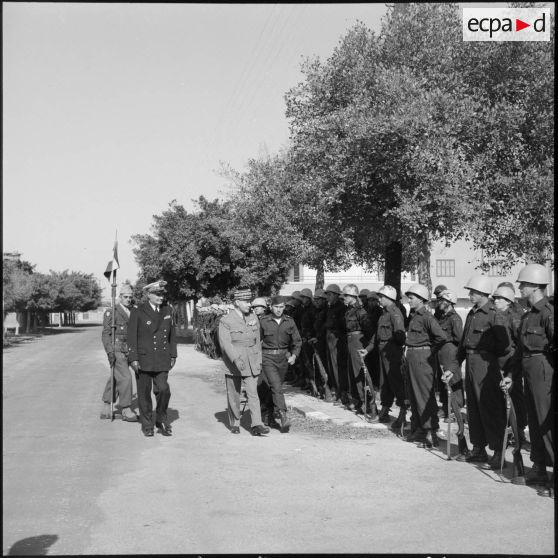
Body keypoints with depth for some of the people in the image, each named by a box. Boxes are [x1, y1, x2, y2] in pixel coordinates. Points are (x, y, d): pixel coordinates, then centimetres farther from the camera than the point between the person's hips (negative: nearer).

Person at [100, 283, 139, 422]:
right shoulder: (111, 312, -7)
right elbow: (106, 334, -9)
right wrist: (110, 352, -18)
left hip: (128, 351, 6)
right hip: (116, 350, -6)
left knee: (115, 380, 11)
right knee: (125, 378, -12)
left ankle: (106, 410, 21)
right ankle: (126, 411, -4)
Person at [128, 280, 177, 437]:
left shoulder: (167, 310, 8)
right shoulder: (137, 312, -4)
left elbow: (172, 334, 15)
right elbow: (132, 337, -5)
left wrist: (173, 355, 12)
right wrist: (133, 359, -10)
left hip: (162, 360, 3)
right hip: (143, 359, -2)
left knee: (163, 390, -7)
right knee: (144, 393, 5)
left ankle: (161, 421, 14)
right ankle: (147, 425, 19)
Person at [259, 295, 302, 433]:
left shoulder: (289, 321, 2)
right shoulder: (264, 322, -4)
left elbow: (297, 341, 8)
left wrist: (294, 355, -6)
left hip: (283, 357, 4)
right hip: (268, 358, -3)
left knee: (276, 387, 13)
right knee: (276, 387, -16)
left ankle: (269, 414, 34)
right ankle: (284, 418, -21)